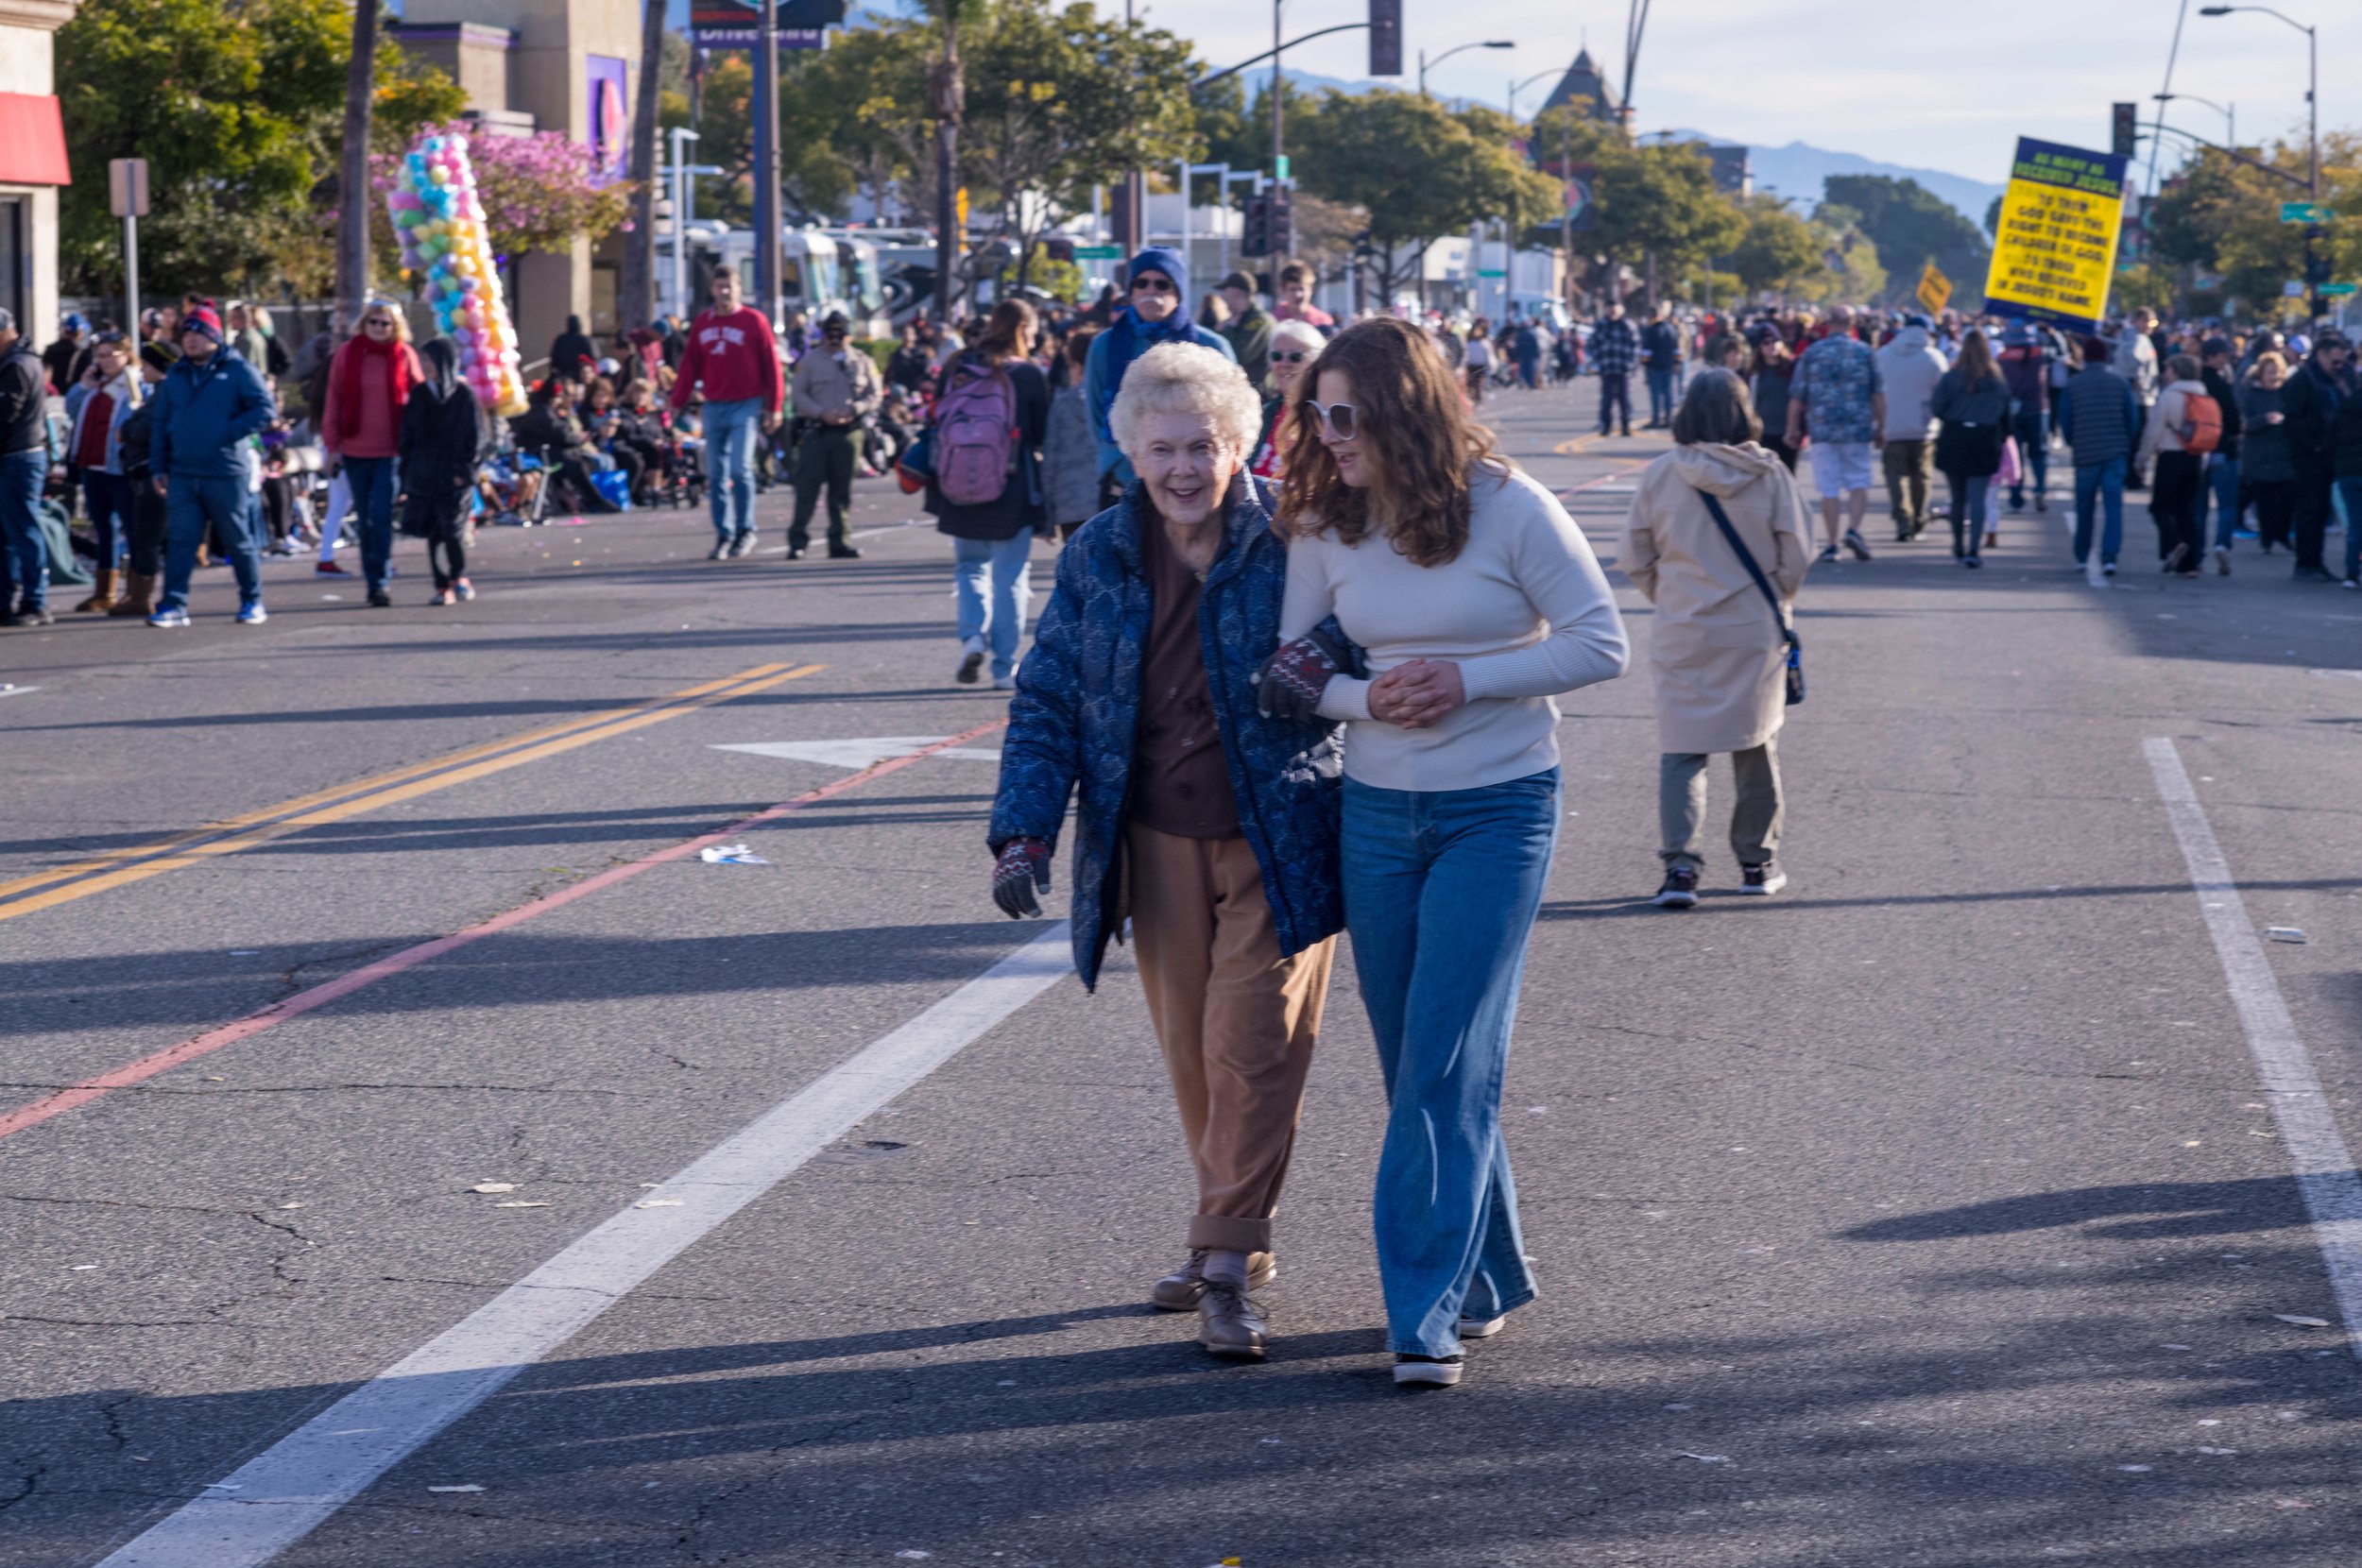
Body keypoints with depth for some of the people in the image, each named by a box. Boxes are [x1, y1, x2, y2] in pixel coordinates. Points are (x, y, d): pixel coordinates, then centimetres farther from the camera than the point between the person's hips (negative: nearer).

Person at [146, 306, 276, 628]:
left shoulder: (237, 371, -1)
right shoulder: (176, 377, 14)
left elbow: (266, 408, -8)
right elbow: (160, 425, 17)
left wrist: (230, 432, -14)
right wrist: (158, 468, 9)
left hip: (225, 474, -4)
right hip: (182, 476, 4)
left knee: (239, 541, 5)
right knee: (179, 542, -1)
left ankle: (252, 602, 17)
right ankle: (174, 605, -1)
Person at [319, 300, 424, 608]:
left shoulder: (404, 355, 1)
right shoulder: (347, 354, 4)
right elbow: (334, 400, 7)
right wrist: (332, 444, 4)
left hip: (390, 451, -2)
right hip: (355, 450, 2)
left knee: (381, 516, -11)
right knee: (365, 520, 8)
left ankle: (380, 580, -8)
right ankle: (376, 581, 17)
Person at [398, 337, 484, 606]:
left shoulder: (464, 395, -2)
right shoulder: (420, 395, 9)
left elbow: (476, 438, -2)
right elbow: (407, 435, 11)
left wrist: (462, 470, -10)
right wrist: (407, 473, 4)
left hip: (454, 476, -4)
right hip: (424, 477, 4)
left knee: (452, 529, -6)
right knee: (433, 533, 1)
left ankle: (459, 577, 16)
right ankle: (442, 586, 6)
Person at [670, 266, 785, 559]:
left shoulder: (754, 321, -2)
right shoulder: (702, 323, 10)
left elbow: (771, 365, -1)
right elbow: (690, 365, 13)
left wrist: (773, 408, -3)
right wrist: (677, 403, 8)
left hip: (745, 406, -4)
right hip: (714, 407, 4)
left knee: (740, 469, -13)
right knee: (716, 475, 3)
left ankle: (745, 529, 3)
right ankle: (723, 536, 10)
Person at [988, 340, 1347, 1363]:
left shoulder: (1291, 545, -9)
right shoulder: (1098, 558, 2)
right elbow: (1047, 701, 6)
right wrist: (1025, 831, -4)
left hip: (1278, 843, -4)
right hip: (1159, 844, 4)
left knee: (1251, 1045, -8)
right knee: (1191, 1052, 11)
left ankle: (1227, 1262, 0)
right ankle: (1235, 1237, 26)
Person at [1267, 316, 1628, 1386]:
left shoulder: (1508, 508, -10)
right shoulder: (1324, 525, 2)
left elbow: (1600, 646, -7)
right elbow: (1288, 671, 5)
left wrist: (1467, 677, -18)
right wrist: (1366, 699, -15)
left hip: (1497, 812, -5)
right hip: (1378, 813, 5)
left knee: (1447, 1062, -11)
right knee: (1414, 1061, 10)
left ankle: (1427, 1314, -11)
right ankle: (1490, 1279, 27)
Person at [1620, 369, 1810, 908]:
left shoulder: (1659, 475, -7)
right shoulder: (1770, 474, -7)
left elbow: (1635, 561, -1)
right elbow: (1797, 555, -4)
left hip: (1682, 635, -1)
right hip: (1756, 632, 1)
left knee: (1680, 748, 3)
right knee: (1757, 747, 14)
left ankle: (1680, 863, -11)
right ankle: (1757, 862, 24)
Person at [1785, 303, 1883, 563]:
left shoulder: (1811, 354, 1)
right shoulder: (1865, 352, 1)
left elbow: (1797, 397, 3)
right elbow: (1878, 395, 1)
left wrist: (1793, 430, 13)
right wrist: (1881, 428, 9)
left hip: (1823, 431, 0)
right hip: (1857, 430, 0)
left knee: (1829, 488, 4)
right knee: (1859, 483, 10)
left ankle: (1831, 544, 4)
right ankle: (1854, 529, -11)